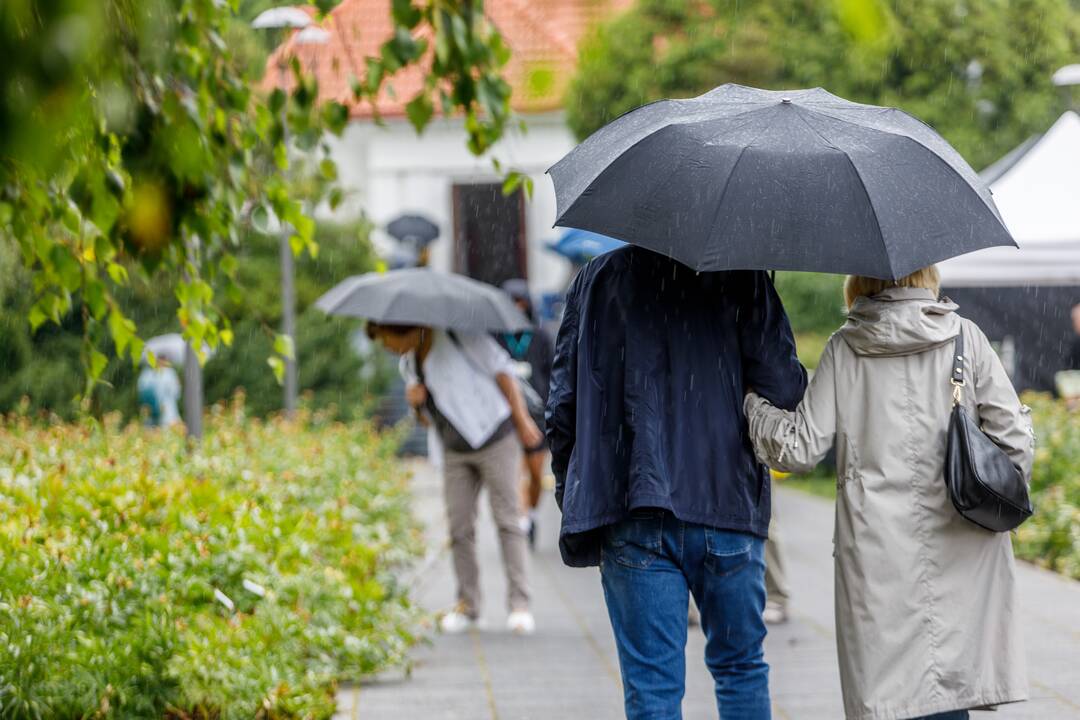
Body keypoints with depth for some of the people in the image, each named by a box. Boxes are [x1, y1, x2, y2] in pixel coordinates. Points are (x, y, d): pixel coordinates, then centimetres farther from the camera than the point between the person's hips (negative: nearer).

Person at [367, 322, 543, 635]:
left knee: (507, 521, -7)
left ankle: (519, 605, -8)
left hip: (494, 437, -7)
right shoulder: (409, 362, 12)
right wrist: (415, 400, -5)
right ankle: (467, 605, 8)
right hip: (456, 451, 7)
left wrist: (522, 420, -8)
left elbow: (501, 369, -7)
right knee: (459, 527, 1)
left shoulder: (457, 335, -10)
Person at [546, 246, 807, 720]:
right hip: (726, 506, -1)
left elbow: (562, 403, 6)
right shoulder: (741, 279, -1)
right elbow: (785, 389, -9)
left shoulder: (598, 278, 8)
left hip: (631, 520, 1)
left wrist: (574, 497, 15)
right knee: (741, 670, 16)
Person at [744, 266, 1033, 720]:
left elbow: (800, 449, 0)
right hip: (957, 552, 0)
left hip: (878, 556, 0)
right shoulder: (964, 337, 1)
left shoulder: (844, 348, 1)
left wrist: (753, 405, 17)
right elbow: (1013, 436, -1)